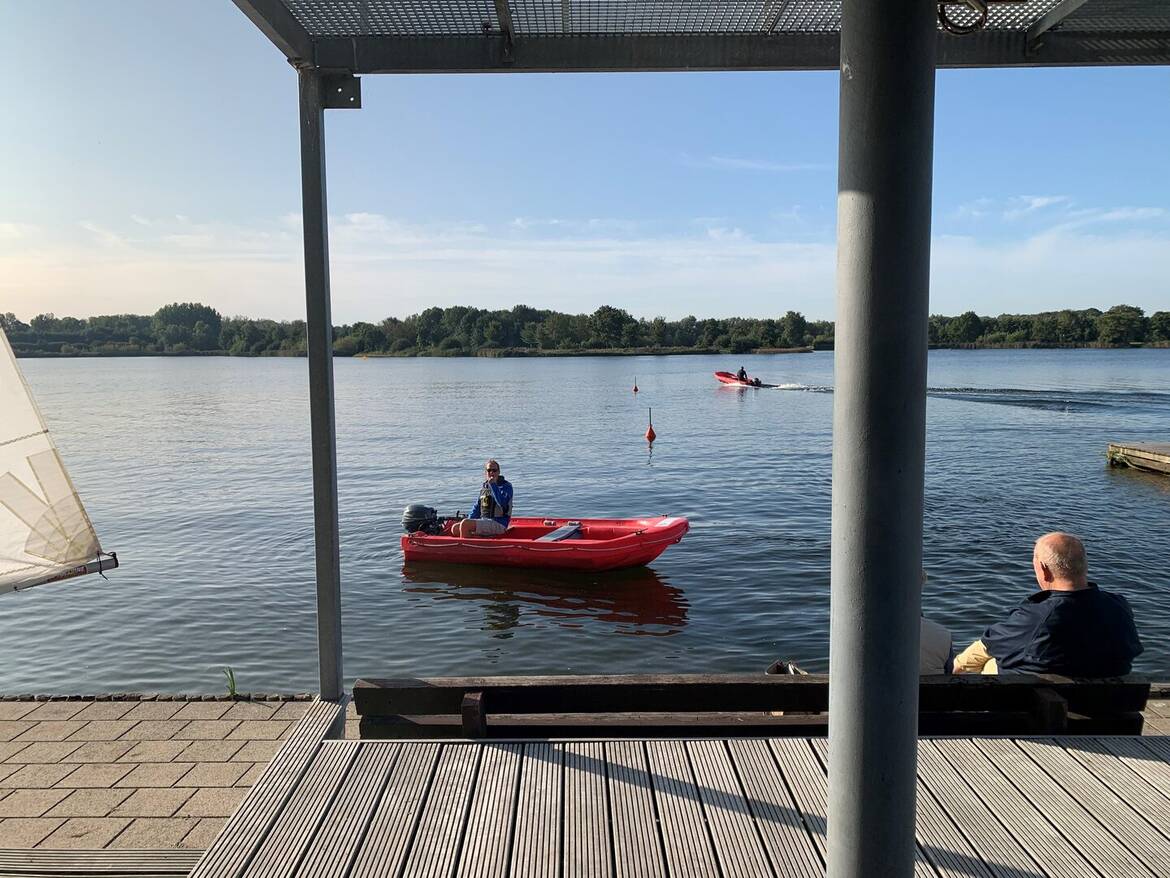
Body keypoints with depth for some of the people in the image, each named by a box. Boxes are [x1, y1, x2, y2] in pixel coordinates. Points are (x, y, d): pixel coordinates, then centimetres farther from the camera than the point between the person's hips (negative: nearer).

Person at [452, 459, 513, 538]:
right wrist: (469, 521, 7)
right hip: (484, 521, 8)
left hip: (498, 524, -8)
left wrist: (493, 485, -21)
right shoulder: (484, 487, 16)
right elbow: (477, 508, 21)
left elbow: (502, 503, -24)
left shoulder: (506, 486, -5)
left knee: (464, 524, -23)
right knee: (455, 529, -2)